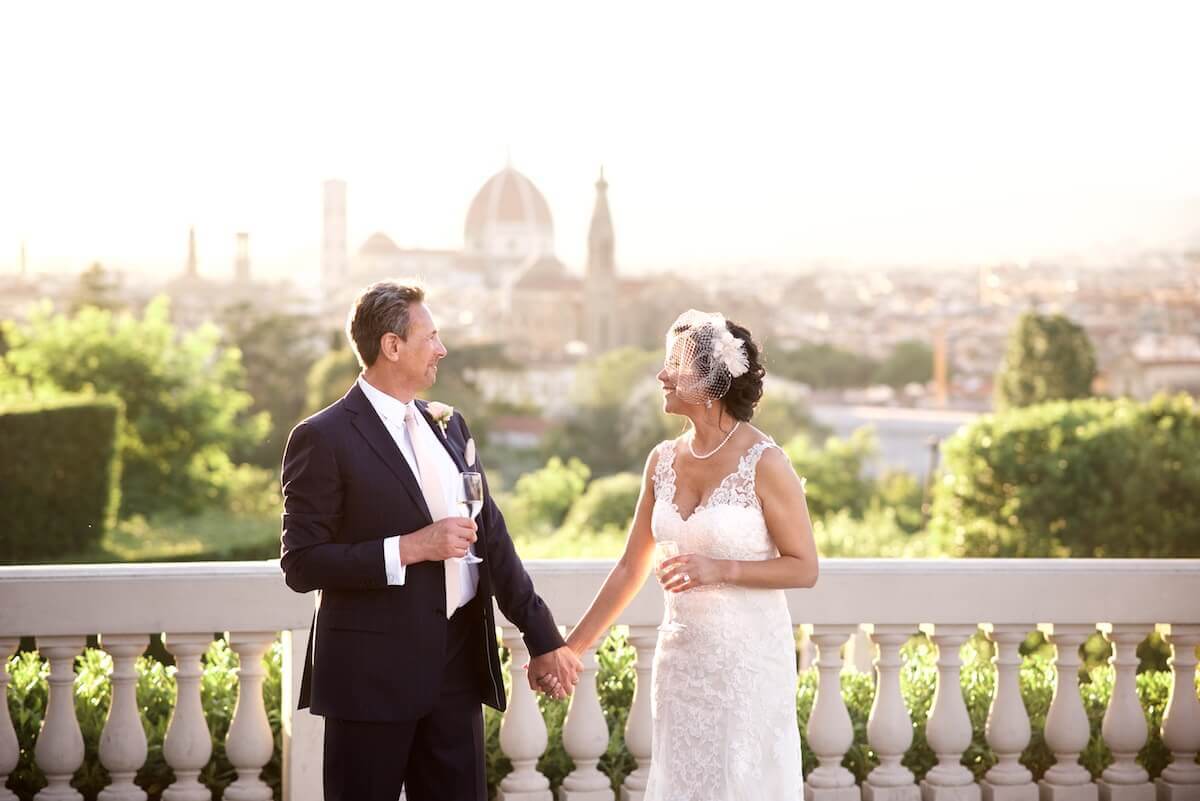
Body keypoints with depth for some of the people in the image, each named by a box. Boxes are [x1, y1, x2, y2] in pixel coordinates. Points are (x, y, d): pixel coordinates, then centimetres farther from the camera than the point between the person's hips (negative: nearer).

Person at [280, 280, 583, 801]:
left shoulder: (449, 426, 12)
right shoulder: (324, 439, -9)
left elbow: (491, 537, 15)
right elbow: (301, 564, -13)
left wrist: (543, 639, 12)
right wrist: (409, 548, -18)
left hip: (458, 666, 6)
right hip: (374, 674, -6)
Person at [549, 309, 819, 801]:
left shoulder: (764, 463, -12)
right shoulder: (663, 461, 4)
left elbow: (804, 568, -9)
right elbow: (630, 568, 11)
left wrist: (719, 569, -22)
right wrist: (572, 648, 9)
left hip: (749, 656, -5)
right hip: (681, 657, 5)